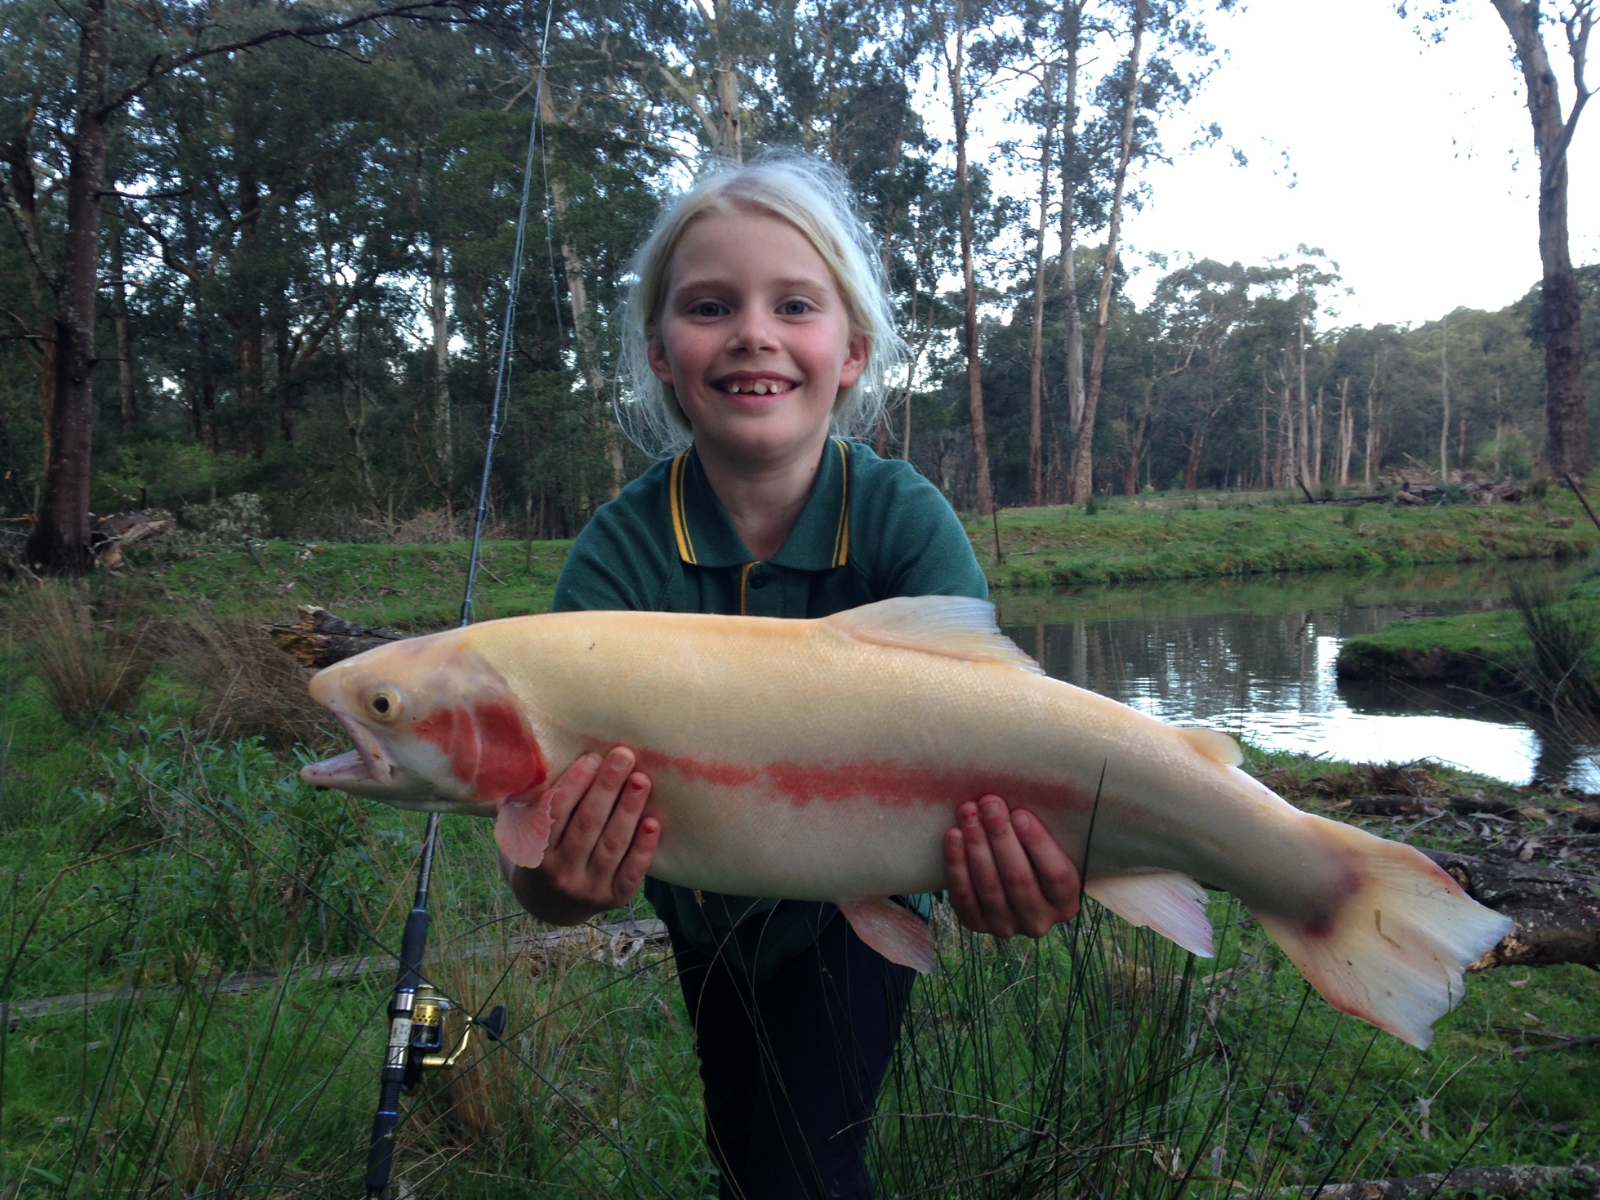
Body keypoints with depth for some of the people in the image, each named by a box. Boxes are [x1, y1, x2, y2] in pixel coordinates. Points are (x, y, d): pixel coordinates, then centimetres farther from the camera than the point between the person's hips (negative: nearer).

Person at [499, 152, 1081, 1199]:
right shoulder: (620, 552, -27)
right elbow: (561, 790, -37)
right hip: (708, 908, 2)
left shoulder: (906, 522, -28)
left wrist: (1009, 870, -63)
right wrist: (556, 875, -61)